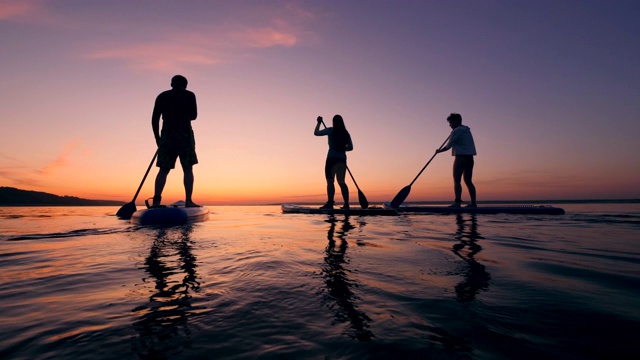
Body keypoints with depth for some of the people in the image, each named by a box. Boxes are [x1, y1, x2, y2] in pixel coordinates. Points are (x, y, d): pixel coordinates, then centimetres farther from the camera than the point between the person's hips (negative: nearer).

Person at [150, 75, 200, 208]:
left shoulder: (162, 96, 15)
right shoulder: (189, 95, 8)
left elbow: (154, 119, 10)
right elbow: (193, 116, 14)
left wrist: (157, 138, 17)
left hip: (167, 134, 3)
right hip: (185, 134, -2)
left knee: (163, 170, 4)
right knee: (188, 169, 0)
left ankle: (156, 201, -6)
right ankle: (188, 200, -7)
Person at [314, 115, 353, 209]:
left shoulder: (331, 130, -1)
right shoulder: (346, 133, 12)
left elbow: (316, 133, 7)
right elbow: (350, 147, 14)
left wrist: (319, 122, 20)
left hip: (332, 158, -5)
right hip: (342, 158, 5)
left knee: (330, 181, -7)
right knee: (341, 181, 7)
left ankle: (330, 202, -16)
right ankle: (346, 204, 3)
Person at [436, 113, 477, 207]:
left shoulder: (457, 131, -7)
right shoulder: (467, 130, 18)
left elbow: (448, 146, -7)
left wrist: (439, 151, 7)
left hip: (461, 157, -9)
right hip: (470, 158, 9)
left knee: (456, 181, -10)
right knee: (468, 181, 11)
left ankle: (457, 202, -18)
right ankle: (473, 203, 10)